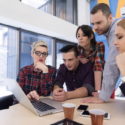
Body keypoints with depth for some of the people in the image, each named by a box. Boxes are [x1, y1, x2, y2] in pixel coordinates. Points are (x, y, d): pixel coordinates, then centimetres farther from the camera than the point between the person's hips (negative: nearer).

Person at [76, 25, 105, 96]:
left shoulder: (99, 46, -21)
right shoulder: (78, 49, -10)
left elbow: (98, 66, -33)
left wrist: (97, 90, -41)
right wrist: (78, 60, -22)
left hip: (102, 82, -3)